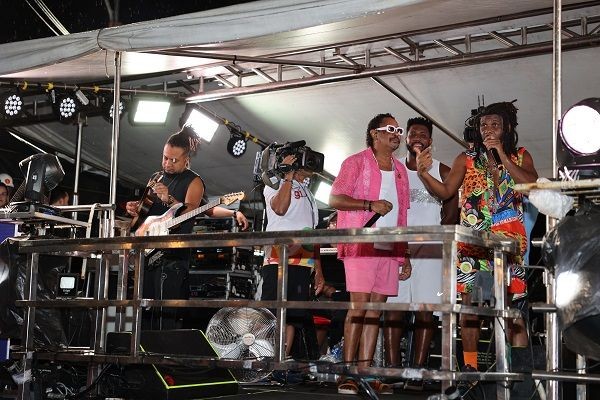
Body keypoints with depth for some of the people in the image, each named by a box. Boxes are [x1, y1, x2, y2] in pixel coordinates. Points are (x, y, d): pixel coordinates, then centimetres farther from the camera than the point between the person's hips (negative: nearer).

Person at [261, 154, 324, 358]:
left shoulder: (307, 193, 29)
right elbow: (280, 208, -17)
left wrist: (318, 270, 20)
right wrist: (288, 176, -8)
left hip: (303, 263, 7)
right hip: (278, 260, -7)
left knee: (292, 317, 3)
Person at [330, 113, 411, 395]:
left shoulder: (400, 170, 21)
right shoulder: (356, 162, 2)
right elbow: (334, 199, -7)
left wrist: (404, 254, 17)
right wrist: (370, 204, -18)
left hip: (389, 248, 6)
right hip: (360, 244, -6)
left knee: (376, 308, 3)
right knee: (359, 304, -11)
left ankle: (365, 372, 5)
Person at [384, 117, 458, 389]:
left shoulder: (443, 172, 10)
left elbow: (451, 213, 6)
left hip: (430, 245, -1)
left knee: (425, 308, -5)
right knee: (392, 306, -6)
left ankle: (417, 372, -5)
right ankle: (392, 369, -5)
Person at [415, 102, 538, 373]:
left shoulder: (521, 157, 10)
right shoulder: (467, 159, 11)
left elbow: (533, 186, -8)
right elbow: (445, 191, 0)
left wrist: (503, 156, -11)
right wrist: (424, 174, -19)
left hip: (510, 241, -1)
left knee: (511, 305, -5)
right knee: (470, 302, -2)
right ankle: (470, 366, 1)